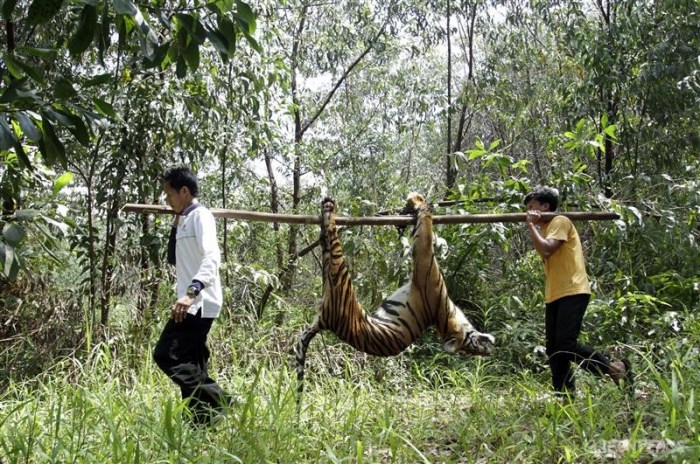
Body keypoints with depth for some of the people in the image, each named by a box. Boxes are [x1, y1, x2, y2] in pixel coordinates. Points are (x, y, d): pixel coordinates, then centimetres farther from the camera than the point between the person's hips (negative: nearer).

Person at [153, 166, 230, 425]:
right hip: (193, 305, 10)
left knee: (166, 355, -15)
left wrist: (191, 291, -38)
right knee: (190, 365, 9)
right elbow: (174, 260, 31)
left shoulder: (200, 216, -9)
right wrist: (175, 227, 21)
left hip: (198, 303, -10)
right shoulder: (185, 220, 20)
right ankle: (205, 419, 11)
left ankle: (216, 401, -14)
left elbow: (212, 257, -25)